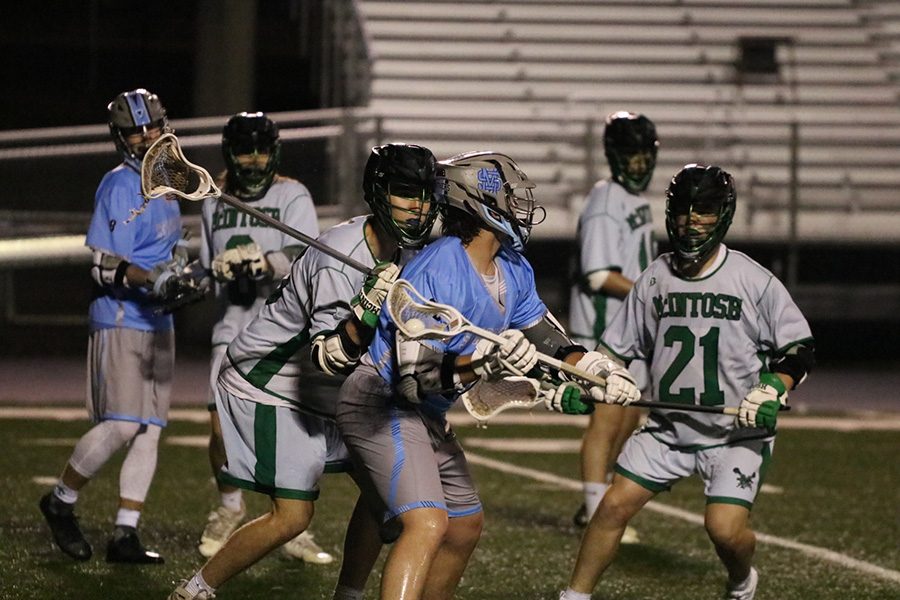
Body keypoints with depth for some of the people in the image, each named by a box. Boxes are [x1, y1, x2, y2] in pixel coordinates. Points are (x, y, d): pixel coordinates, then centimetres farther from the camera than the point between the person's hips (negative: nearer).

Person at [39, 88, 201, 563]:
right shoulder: (119, 186, -11)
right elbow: (103, 266, -16)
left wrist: (179, 274, 10)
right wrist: (151, 279, -29)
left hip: (158, 322, 8)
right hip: (119, 320, -8)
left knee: (149, 430, 4)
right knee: (121, 426, -13)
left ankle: (125, 535, 7)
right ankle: (60, 502, 7)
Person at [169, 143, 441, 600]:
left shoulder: (406, 244, -2)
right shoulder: (339, 260, -30)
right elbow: (326, 358, -34)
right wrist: (368, 312, -49)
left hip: (325, 391, 9)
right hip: (267, 386, -9)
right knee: (292, 515, -14)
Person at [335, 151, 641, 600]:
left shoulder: (514, 272, 2)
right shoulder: (439, 273, -25)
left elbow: (547, 344, 13)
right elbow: (415, 379, -28)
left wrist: (597, 370, -5)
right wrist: (486, 363, -40)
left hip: (427, 417, 10)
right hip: (380, 405, -10)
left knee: (465, 527, 20)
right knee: (427, 524, -26)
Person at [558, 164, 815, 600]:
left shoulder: (754, 281, -9)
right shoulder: (655, 279, 2)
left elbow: (800, 349, -4)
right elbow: (616, 349, 12)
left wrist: (773, 390, -20)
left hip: (738, 432, -4)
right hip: (668, 427, 4)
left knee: (725, 528, -15)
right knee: (614, 506, -4)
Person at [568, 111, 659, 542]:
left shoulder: (636, 200, 15)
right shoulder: (606, 205, -16)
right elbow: (599, 275, -22)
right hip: (606, 328, -10)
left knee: (628, 418, 15)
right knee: (607, 417, -8)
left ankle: (596, 504, 25)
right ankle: (597, 514, -3)